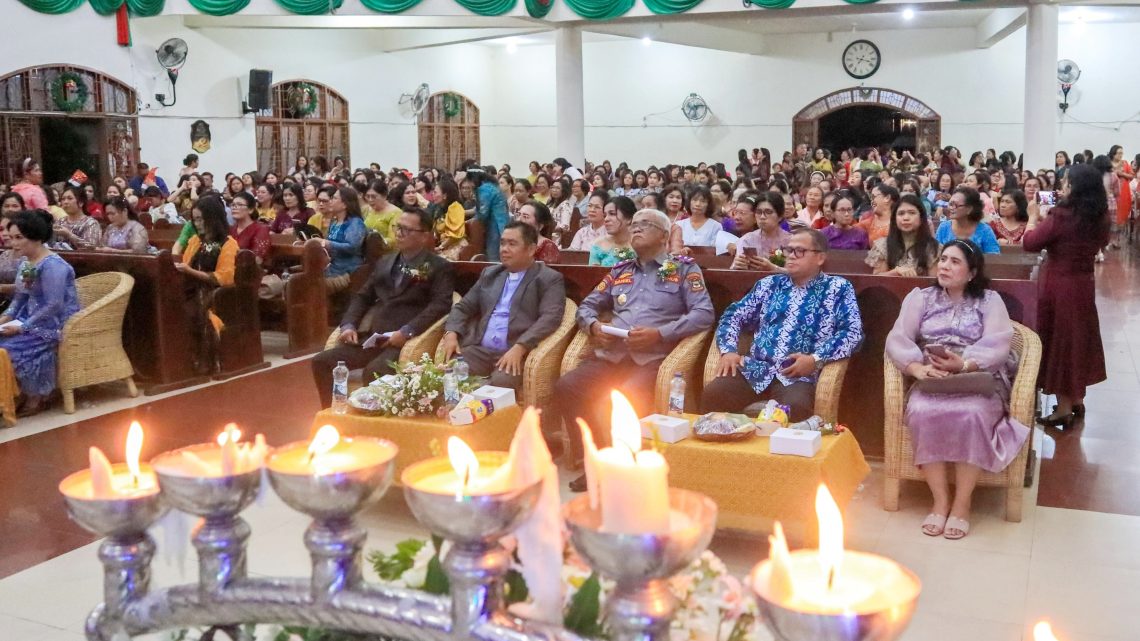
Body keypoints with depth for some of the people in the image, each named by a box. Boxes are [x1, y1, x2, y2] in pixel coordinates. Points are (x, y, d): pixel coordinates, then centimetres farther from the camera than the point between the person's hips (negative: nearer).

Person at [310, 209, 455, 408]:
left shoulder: (439, 267, 4)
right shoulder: (384, 262, 23)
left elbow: (440, 305, -10)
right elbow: (362, 296, 23)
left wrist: (406, 332, -21)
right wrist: (349, 325, 3)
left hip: (407, 340, -6)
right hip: (372, 336, 6)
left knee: (374, 371, -34)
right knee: (321, 362, -11)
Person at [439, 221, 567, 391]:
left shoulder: (550, 279, 4)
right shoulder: (489, 273, 23)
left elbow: (550, 318, -10)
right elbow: (464, 306, 22)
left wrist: (520, 347, -24)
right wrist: (452, 333, 0)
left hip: (517, 353, -4)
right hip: (479, 349, 5)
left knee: (502, 381, -35)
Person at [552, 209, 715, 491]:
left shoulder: (683, 268, 9)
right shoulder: (620, 270, 24)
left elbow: (704, 314, -4)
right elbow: (587, 306, 28)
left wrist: (659, 334, -14)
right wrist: (593, 325, 3)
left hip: (653, 359, -5)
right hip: (611, 355, 5)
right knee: (566, 387, -21)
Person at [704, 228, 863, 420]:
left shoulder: (838, 288, 8)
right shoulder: (769, 284, 18)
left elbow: (853, 332, -2)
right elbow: (734, 315, 18)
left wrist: (816, 359, -15)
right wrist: (728, 350, -1)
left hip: (799, 375, -3)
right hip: (755, 368, 3)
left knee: (796, 407, -36)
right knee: (712, 395, -23)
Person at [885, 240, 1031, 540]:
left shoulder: (990, 300, 9)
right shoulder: (919, 298, 14)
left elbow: (997, 346, -7)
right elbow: (897, 340, 1)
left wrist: (964, 364, -26)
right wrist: (917, 368, -20)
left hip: (979, 382, -1)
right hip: (931, 383, 1)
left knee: (971, 415, -35)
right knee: (922, 412, -32)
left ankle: (962, 503, -22)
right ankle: (940, 500, -21)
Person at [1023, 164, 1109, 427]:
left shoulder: (1062, 216, -20)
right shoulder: (1101, 219, -2)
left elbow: (1029, 243, -12)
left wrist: (1033, 218, 6)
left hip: (1058, 285, -6)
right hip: (1084, 284, 6)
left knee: (1059, 340, 4)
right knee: (1079, 338, 18)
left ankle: (1064, 408, 10)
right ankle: (1077, 400, 30)